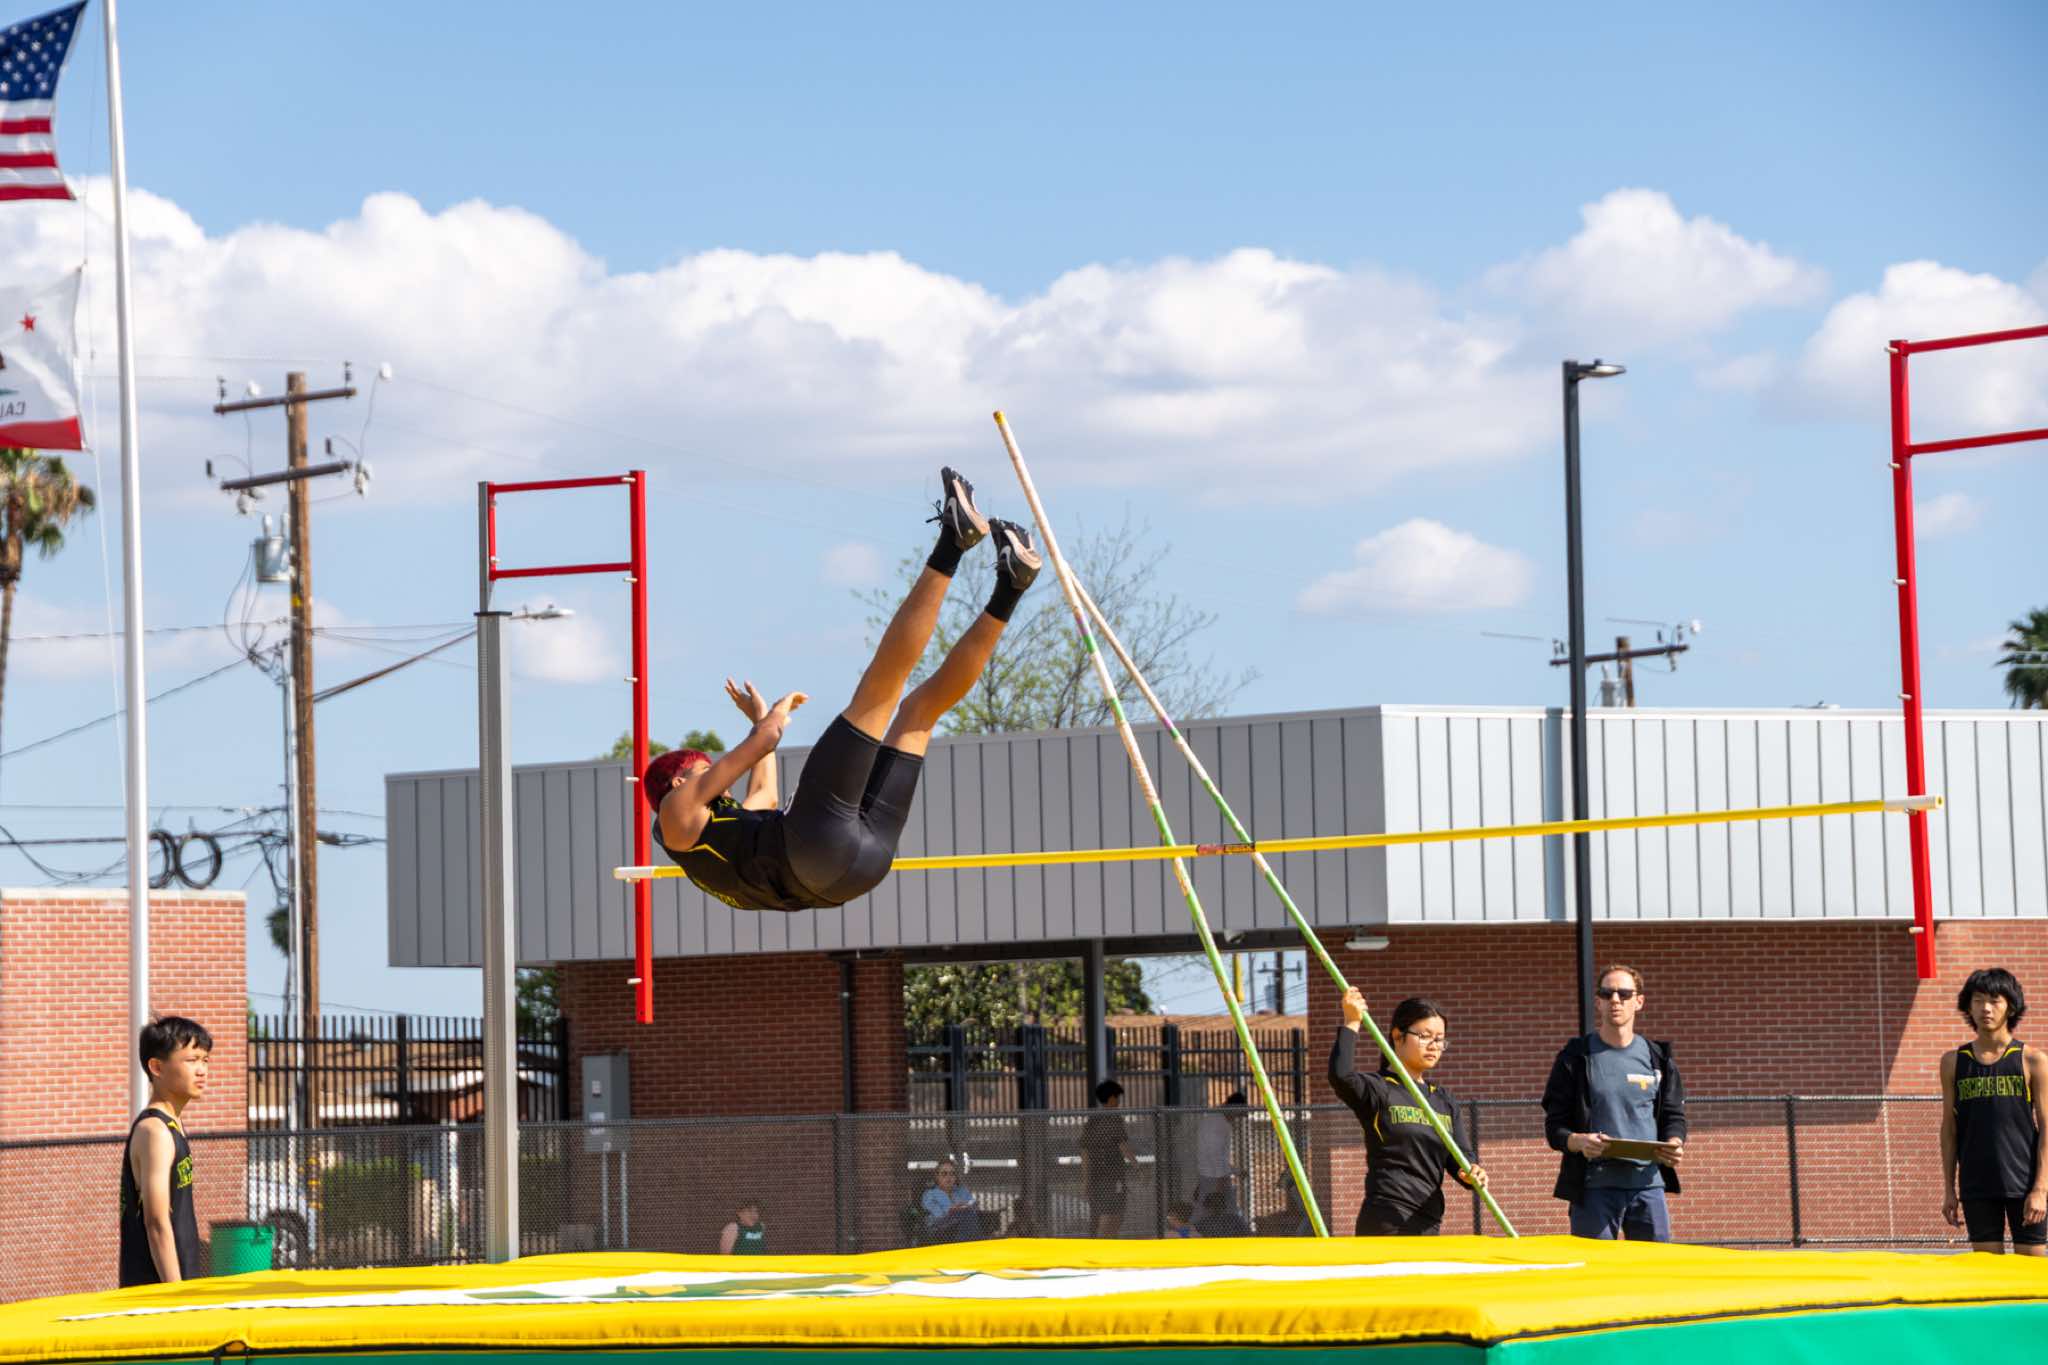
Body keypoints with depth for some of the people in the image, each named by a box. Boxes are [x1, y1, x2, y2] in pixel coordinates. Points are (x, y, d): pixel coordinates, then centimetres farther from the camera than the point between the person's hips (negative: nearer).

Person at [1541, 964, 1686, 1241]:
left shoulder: (1656, 1057, 12)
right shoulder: (1576, 1057, 5)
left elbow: (1674, 1115, 16)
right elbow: (1555, 1125, 3)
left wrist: (1674, 1144, -7)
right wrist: (1578, 1141, -19)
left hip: (1648, 1182, 3)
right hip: (1594, 1186, -2)